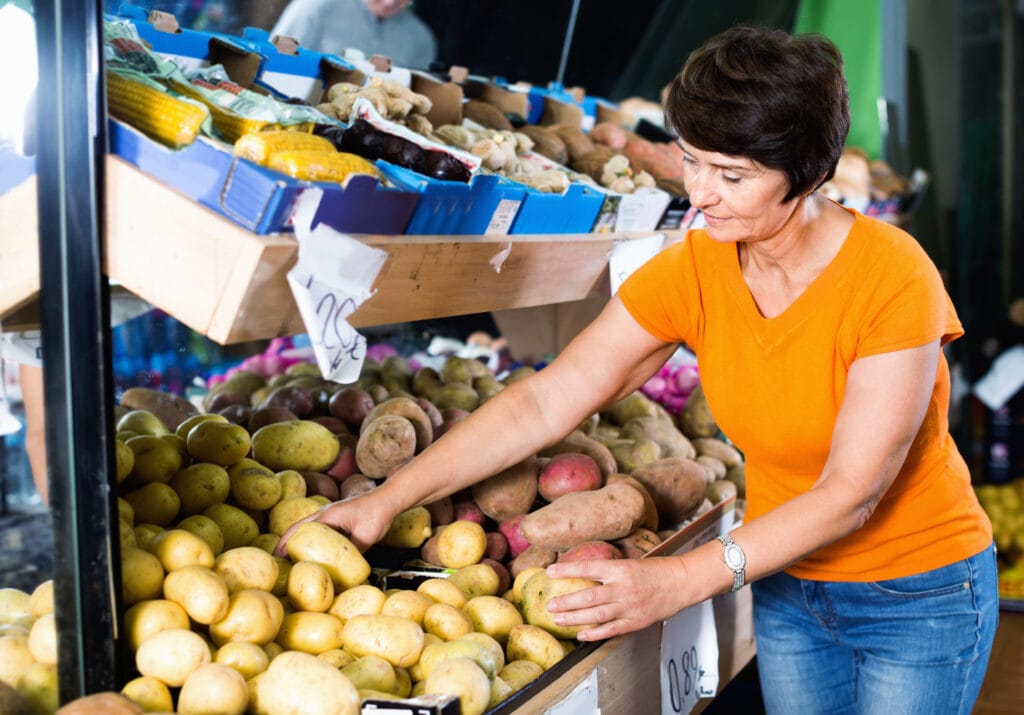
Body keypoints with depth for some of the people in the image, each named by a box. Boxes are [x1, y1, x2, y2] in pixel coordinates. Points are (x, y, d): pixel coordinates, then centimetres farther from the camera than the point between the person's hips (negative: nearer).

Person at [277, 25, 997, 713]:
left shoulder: (891, 276, -25)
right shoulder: (691, 270, -12)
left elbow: (851, 493, -27)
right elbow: (543, 402, -14)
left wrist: (679, 580, -35)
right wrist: (386, 499, -20)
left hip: (920, 595, -4)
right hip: (787, 583, 4)